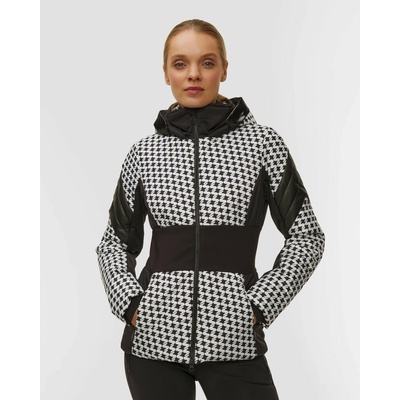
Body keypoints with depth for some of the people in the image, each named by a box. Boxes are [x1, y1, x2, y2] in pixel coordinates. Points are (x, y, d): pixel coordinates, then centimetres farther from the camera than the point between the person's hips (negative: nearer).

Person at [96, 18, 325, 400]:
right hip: (153, 337, 2)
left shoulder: (262, 143, 1)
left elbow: (307, 236, 4)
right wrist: (129, 303, 0)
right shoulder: (144, 152, 6)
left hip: (234, 340, -1)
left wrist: (259, 305, -4)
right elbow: (114, 242, 15)